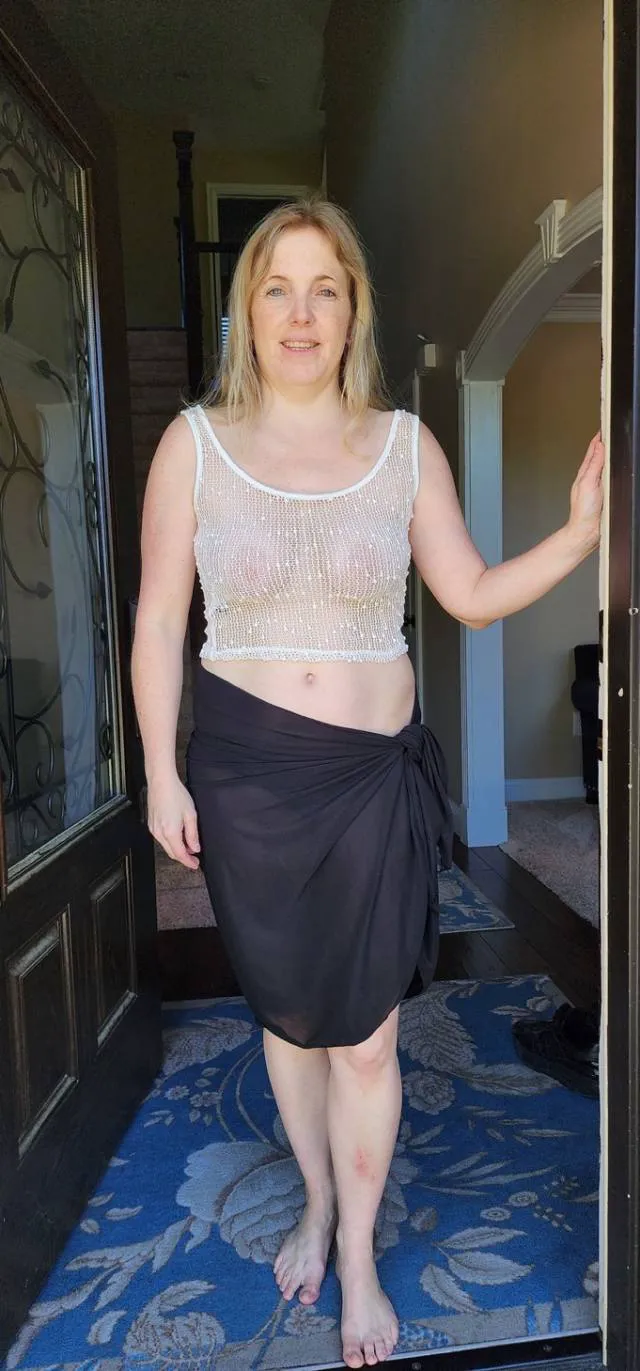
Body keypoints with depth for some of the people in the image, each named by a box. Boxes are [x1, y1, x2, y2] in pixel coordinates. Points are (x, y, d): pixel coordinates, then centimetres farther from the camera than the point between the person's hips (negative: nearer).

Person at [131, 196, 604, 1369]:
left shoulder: (405, 444, 2)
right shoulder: (195, 441, -1)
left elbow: (473, 596, 5)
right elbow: (158, 620, 0)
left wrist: (580, 531, -8)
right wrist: (161, 774, -2)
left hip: (374, 769, 0)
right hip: (244, 765, 0)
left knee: (364, 1031, 8)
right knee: (288, 1009, 18)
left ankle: (359, 1255, 35)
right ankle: (316, 1199, 46)